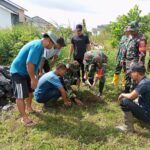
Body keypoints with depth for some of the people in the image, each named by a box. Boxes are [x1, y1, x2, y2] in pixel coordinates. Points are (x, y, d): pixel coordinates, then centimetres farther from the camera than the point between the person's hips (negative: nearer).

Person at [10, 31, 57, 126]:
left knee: (30, 91, 21)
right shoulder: (37, 46, -26)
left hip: (26, 71, 11)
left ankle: (29, 108, 39)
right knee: (21, 96, -4)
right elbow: (29, 63, -31)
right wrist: (33, 79, -22)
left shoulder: (40, 45, 6)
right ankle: (24, 117, 6)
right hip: (18, 71, -10)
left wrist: (36, 76, 16)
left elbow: (35, 63, 16)